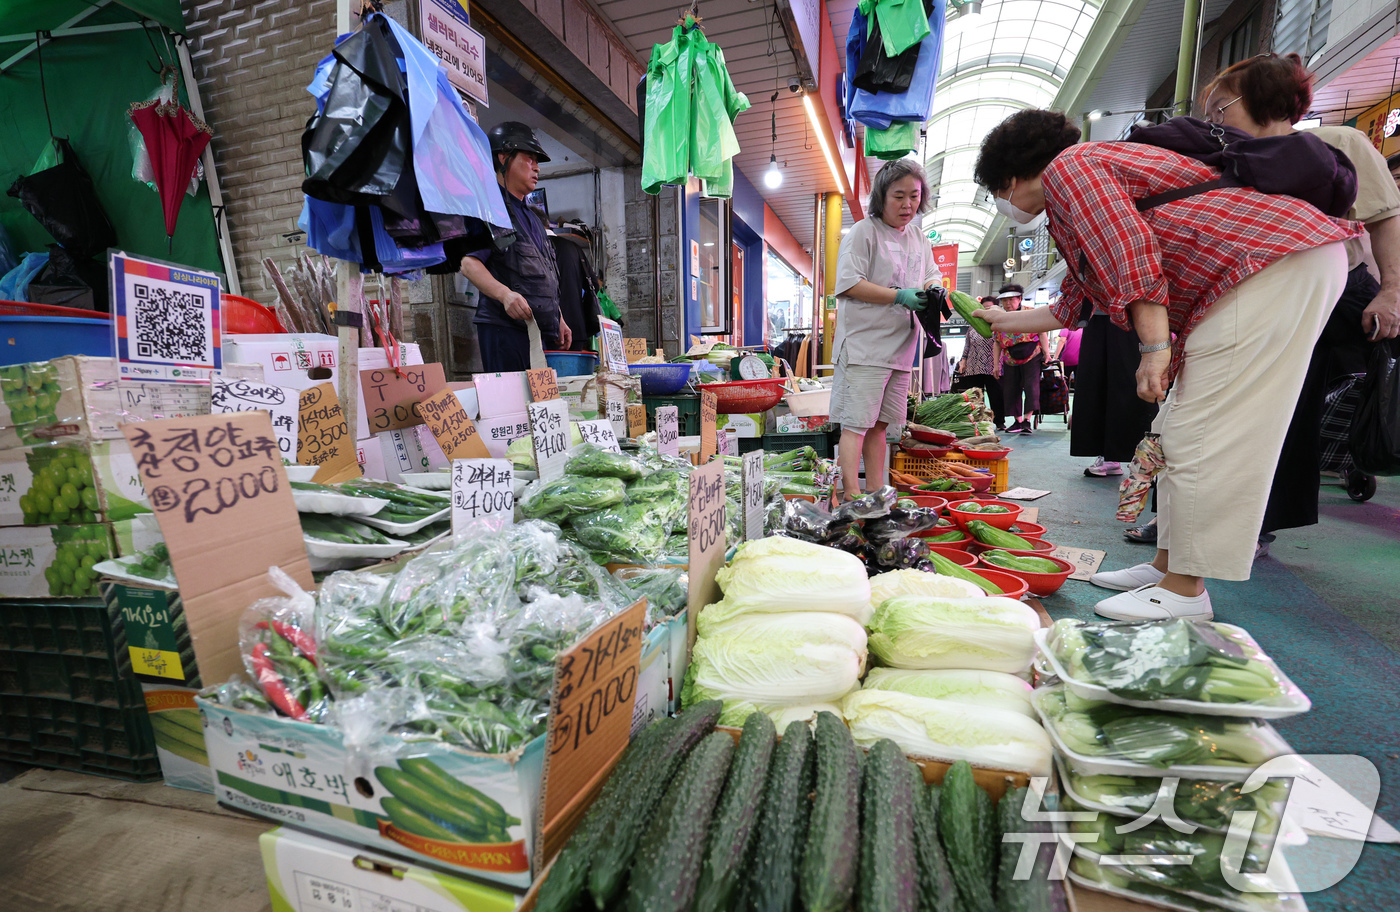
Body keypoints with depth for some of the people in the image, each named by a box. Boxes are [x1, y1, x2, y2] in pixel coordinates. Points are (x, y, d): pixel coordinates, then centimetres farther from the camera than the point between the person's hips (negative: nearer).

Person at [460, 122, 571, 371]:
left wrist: (559, 321, 22)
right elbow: (468, 263, -15)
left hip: (542, 330, 8)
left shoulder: (531, 217, 26)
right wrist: (504, 294, -31)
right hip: (505, 329, -8)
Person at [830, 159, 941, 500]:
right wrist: (900, 296, -17)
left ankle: (875, 493, 17)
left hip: (900, 346, 7)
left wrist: (932, 289, 1)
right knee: (856, 423, -10)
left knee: (879, 424, 10)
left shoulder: (919, 238, 20)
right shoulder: (864, 231, -3)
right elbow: (849, 284, -12)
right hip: (864, 345, -7)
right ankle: (851, 496, -9)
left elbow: (931, 276, 26)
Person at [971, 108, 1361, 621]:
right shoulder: (1068, 213, 24)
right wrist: (1007, 321, 45)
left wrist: (1155, 347, -23)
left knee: (1198, 439, -12)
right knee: (1179, 434, 10)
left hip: (1276, 259, -10)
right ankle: (1167, 566, 17)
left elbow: (1131, 252, -20)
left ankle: (1185, 591, -4)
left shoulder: (1066, 167, -5)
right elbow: (1071, 306, 33)